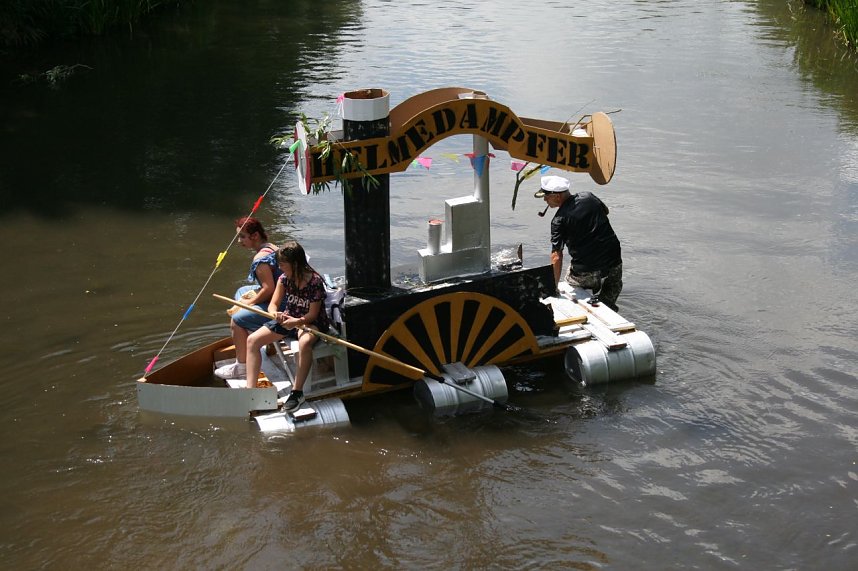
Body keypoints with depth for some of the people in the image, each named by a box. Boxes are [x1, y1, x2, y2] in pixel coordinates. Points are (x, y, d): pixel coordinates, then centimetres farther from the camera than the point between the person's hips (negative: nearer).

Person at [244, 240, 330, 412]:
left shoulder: (315, 281, -21)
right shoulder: (284, 279, -4)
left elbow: (312, 314, -19)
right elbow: (273, 304, -2)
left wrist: (297, 322, -37)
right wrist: (275, 314, -26)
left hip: (310, 322, -6)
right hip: (287, 319, 7)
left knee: (305, 342, -42)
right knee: (252, 340, -9)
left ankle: (297, 392, -32)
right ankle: (250, 390, -9)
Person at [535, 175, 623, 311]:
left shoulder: (559, 219, -13)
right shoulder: (589, 197, 1)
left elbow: (556, 257, -15)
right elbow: (605, 211, 24)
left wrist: (554, 286, -11)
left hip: (585, 274, -4)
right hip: (614, 267, 4)